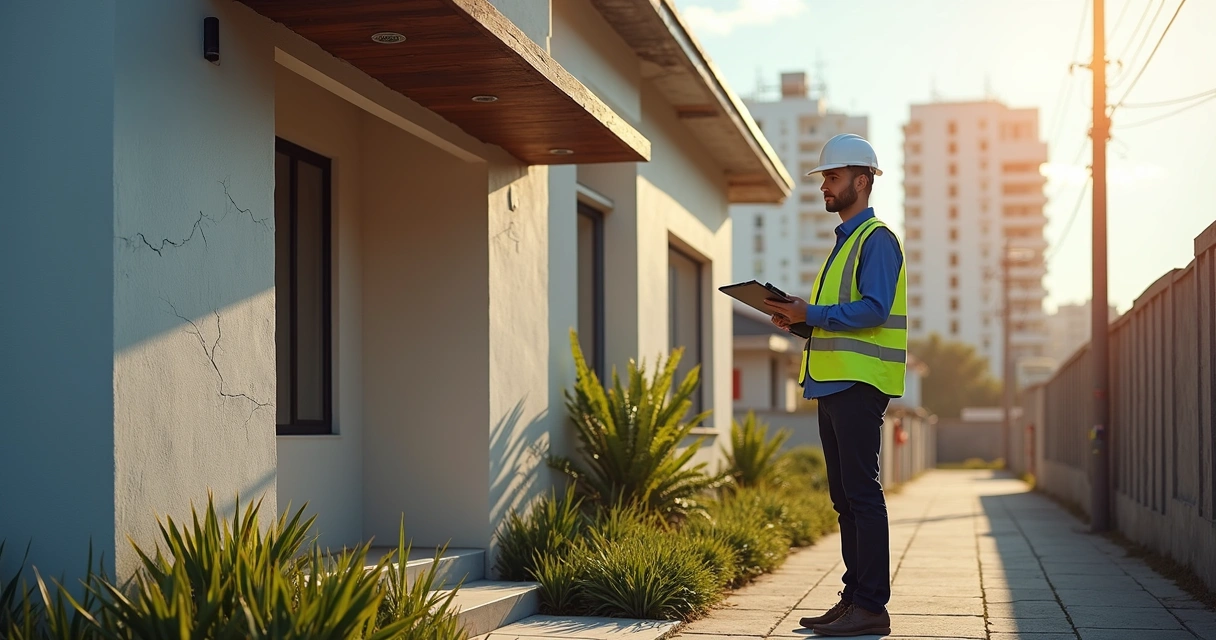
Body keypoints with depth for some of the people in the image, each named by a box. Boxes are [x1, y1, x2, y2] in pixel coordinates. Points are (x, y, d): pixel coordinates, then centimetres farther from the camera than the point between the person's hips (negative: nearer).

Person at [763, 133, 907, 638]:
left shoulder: (876, 239, -7)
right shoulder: (845, 242, 22)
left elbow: (873, 309, -20)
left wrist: (810, 314, -19)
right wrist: (799, 321, 7)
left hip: (860, 383, -10)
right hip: (833, 383, 10)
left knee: (861, 493, -9)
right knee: (844, 497, 10)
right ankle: (854, 598, 15)